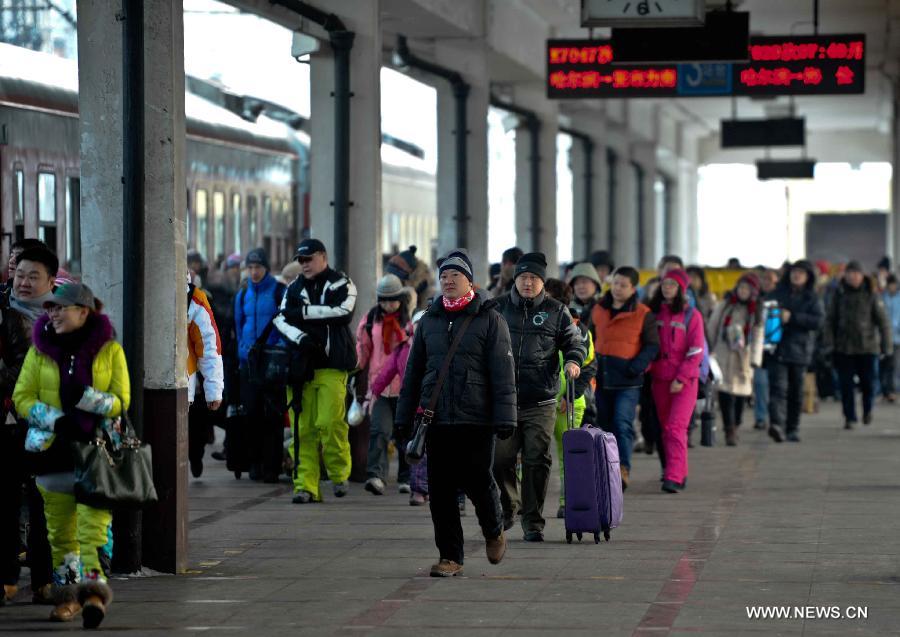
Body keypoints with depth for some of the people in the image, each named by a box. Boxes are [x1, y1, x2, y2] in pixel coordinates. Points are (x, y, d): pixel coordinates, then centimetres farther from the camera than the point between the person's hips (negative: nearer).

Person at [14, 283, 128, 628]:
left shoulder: (110, 350, 1)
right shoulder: (40, 349, 5)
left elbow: (121, 401, -1)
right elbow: (22, 398, 2)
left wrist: (85, 397, -18)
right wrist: (56, 420, -13)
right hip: (54, 448, 3)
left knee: (94, 522, -15)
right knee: (60, 527, 7)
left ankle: (94, 590, -19)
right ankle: (69, 594, 18)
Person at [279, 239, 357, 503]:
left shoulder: (342, 284, 8)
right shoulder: (294, 289, 18)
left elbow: (343, 312, -10)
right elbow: (282, 319, 5)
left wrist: (303, 312, -8)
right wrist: (298, 336, -15)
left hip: (332, 365, -3)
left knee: (330, 422, -14)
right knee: (303, 427, -4)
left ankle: (339, 474, 6)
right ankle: (306, 486, -1)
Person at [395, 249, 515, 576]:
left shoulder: (490, 319, 0)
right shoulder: (428, 321, 13)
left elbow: (503, 373, -4)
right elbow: (413, 371, 18)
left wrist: (504, 418, -11)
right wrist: (404, 419, 15)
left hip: (475, 419, -4)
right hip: (436, 419, 4)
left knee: (477, 481, -2)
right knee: (441, 489, 2)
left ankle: (494, 531, 28)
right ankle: (450, 557, 8)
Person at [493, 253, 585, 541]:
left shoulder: (555, 311, 7)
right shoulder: (498, 308, 10)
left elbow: (574, 342, 10)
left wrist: (573, 360, -12)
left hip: (540, 403, -1)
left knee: (536, 461, -3)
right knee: (500, 460, 1)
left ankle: (533, 521, 6)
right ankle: (508, 507, 25)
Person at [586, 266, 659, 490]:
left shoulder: (643, 314, -2)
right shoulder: (598, 310, 11)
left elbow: (652, 346, 0)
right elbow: (589, 339, 21)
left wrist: (637, 365, -16)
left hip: (628, 380, -5)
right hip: (601, 377, 5)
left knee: (623, 423, -17)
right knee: (605, 425, 11)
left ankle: (623, 469, -22)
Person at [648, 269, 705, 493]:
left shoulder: (691, 315, -2)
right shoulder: (654, 313, 10)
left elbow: (695, 352, -5)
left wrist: (681, 378, -12)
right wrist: (646, 372, 0)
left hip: (684, 381, -5)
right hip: (660, 379, 5)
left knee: (676, 427, -15)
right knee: (666, 428, 7)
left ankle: (674, 477, -20)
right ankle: (680, 474, 18)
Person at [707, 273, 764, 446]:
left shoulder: (756, 311, 8)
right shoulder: (725, 305, 6)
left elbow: (758, 337, 3)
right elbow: (712, 327, 9)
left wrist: (754, 360, -8)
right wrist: (708, 350, 6)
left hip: (743, 356, 1)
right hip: (723, 353, -1)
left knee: (741, 393, 1)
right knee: (725, 392, -13)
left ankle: (734, 428, 18)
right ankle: (729, 429, -15)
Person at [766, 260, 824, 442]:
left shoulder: (812, 298, 7)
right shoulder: (777, 294, 11)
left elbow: (819, 320, -7)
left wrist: (792, 317, -14)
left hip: (799, 351, 1)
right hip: (777, 349, -1)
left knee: (796, 393, 6)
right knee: (778, 388, -16)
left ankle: (792, 429, 18)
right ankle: (777, 424, -31)